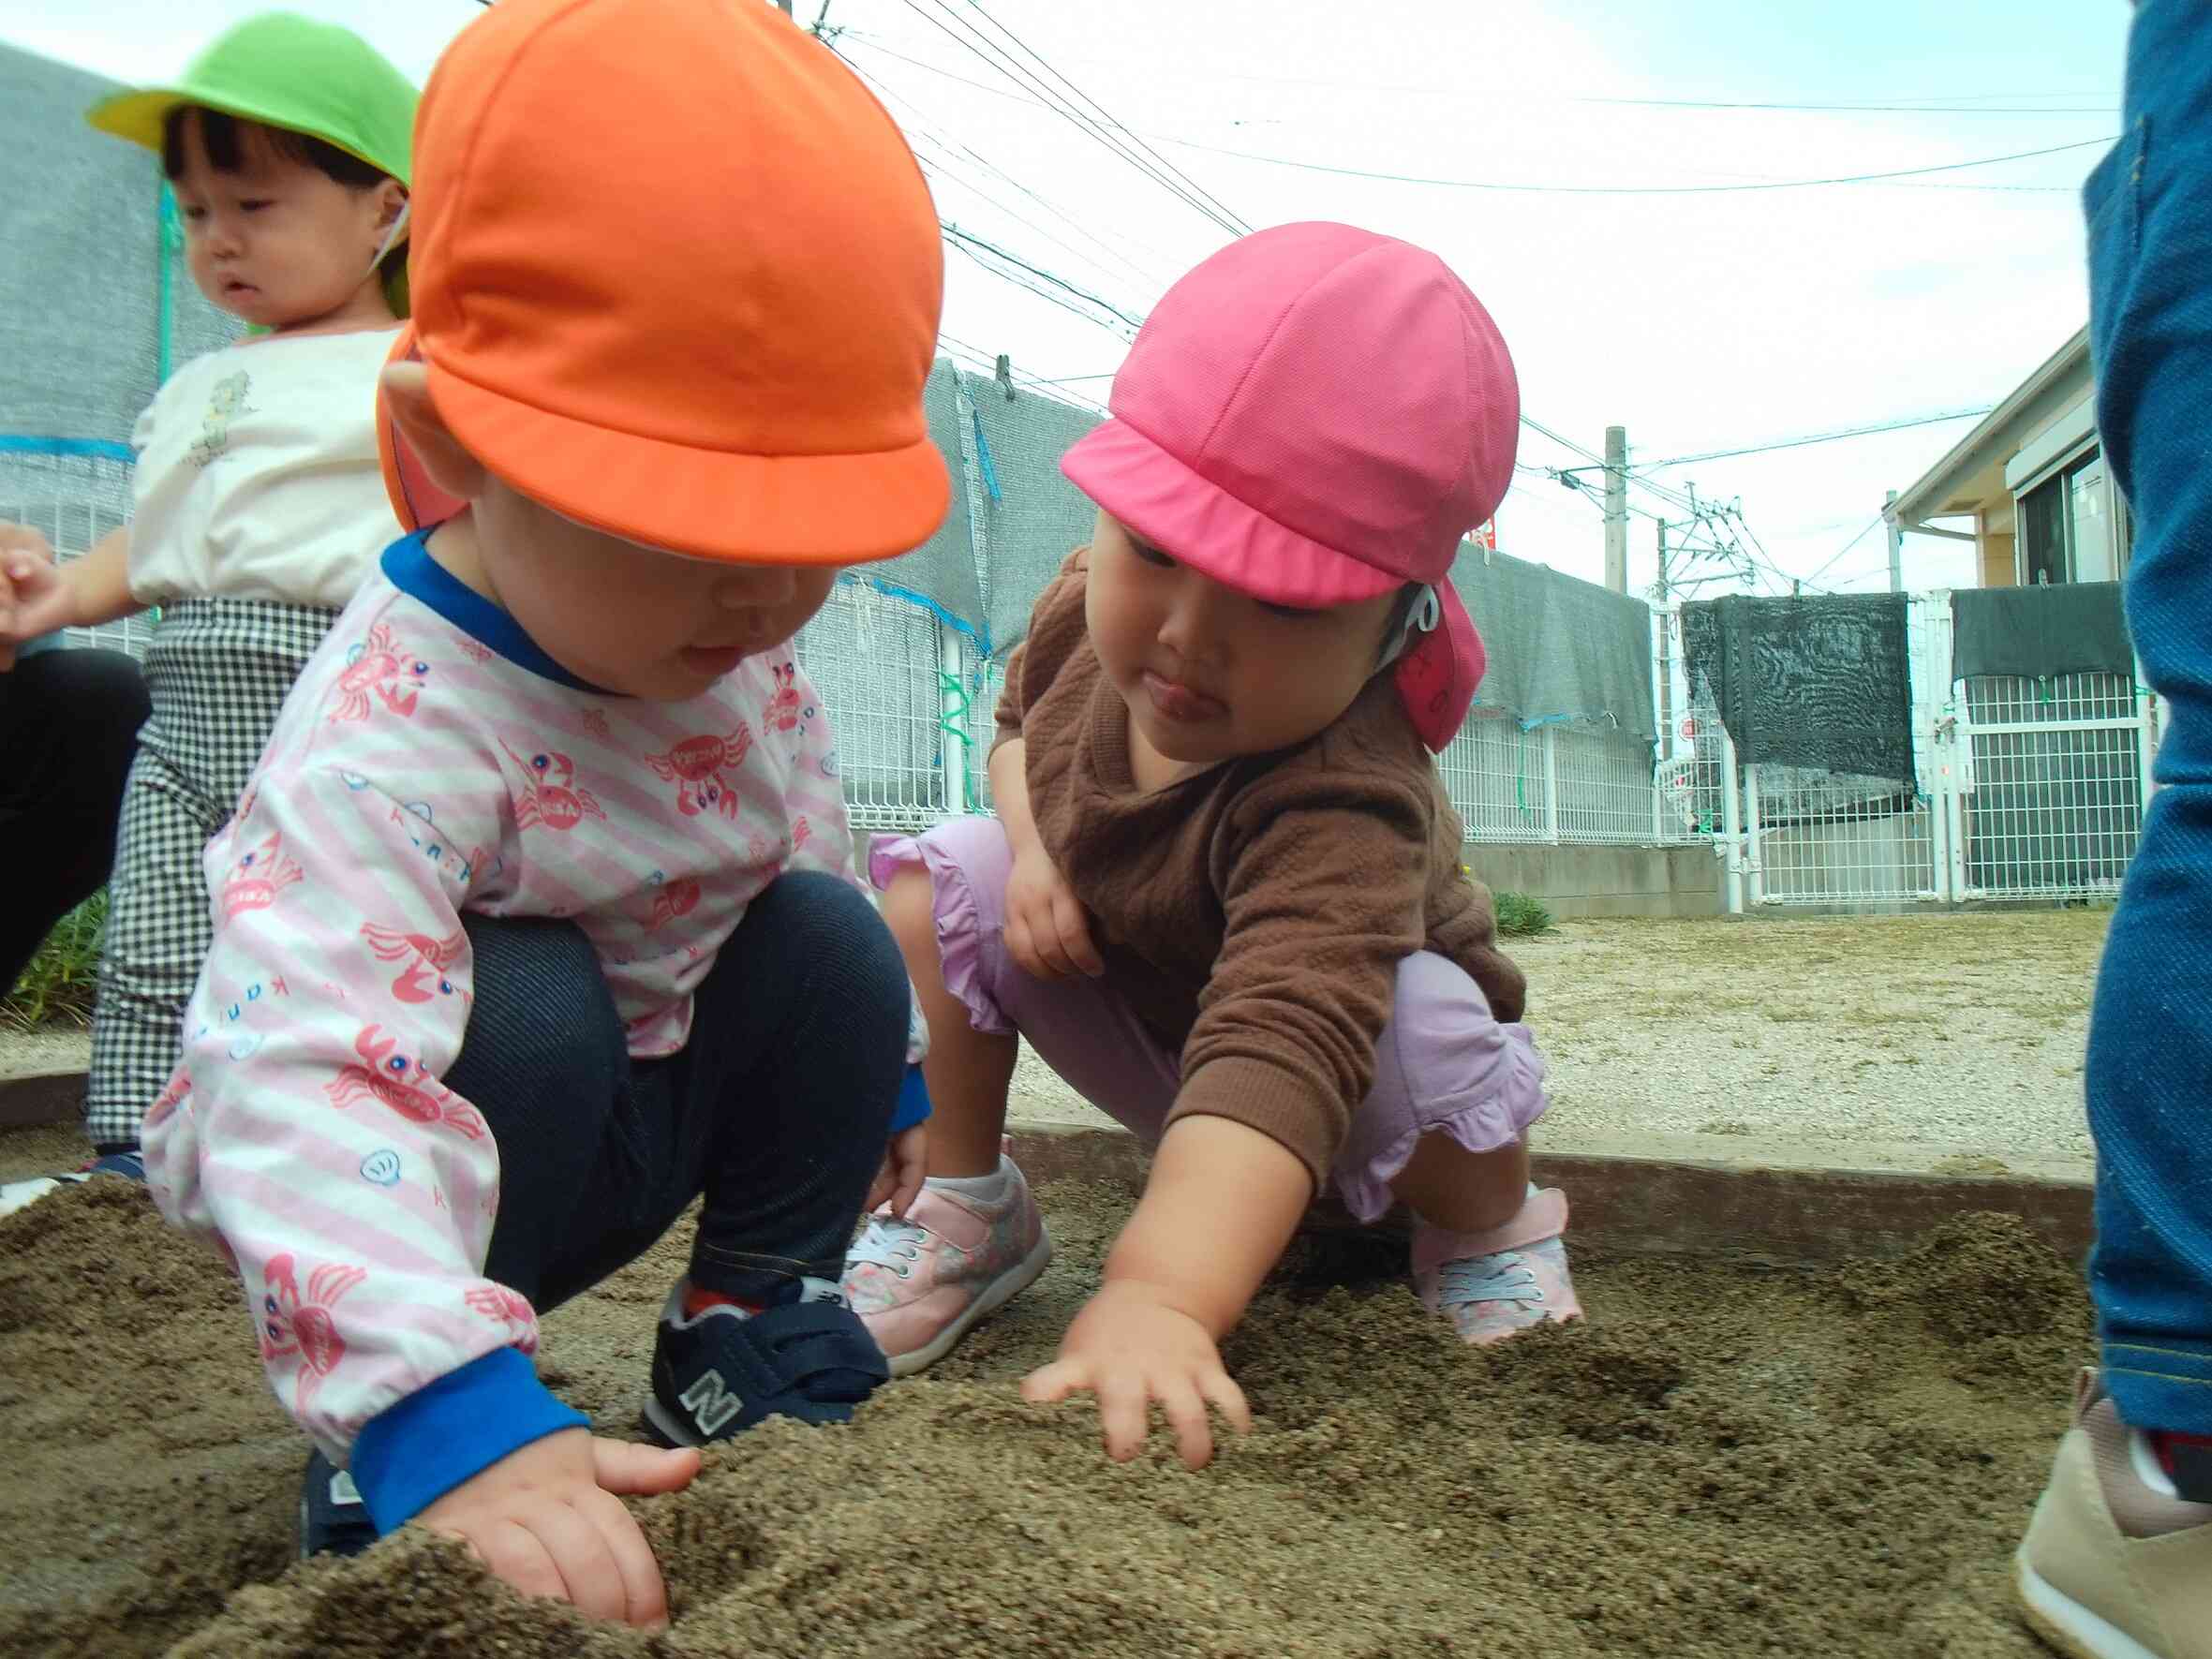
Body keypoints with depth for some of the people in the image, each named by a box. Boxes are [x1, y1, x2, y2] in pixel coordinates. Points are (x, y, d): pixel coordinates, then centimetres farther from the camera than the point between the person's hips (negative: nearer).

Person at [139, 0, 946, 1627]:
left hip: (665, 1092, 7)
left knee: (831, 940, -15)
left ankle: (760, 1327, 4)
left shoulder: (729, 641, -10)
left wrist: (884, 1061, 20)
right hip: (461, 1143, -6)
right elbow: (302, 1075, -48)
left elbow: (809, 849, 9)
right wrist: (445, 1423, -58)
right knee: (528, 1008, -35)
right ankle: (398, 1471, -13)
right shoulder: (398, 733, -36)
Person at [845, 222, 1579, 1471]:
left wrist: (1157, 1301, -73)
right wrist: (1034, 846, -18)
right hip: (1127, 1012, 5)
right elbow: (1022, 723, 4)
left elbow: (1282, 1050, -59)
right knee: (936, 886, -16)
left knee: (1424, 1035, -38)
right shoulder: (1093, 615, -21)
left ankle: (1491, 1234, -1)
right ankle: (968, 1208, 3)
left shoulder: (1339, 807, -43)